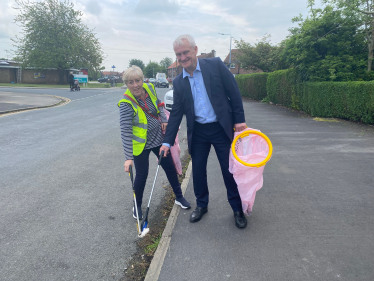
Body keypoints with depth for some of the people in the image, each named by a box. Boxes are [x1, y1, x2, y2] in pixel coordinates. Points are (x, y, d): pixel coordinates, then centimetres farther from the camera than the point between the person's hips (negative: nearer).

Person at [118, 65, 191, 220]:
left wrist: (164, 120, -3)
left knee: (170, 167, 15)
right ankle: (137, 206, 28)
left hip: (158, 138, 6)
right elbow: (125, 132, -27)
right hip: (140, 144, -5)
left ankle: (179, 197, 35)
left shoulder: (150, 89, -8)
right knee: (142, 175, 3)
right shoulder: (126, 104, -23)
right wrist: (128, 157, -31)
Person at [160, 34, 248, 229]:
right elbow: (176, 114, 6)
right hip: (197, 132, 3)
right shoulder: (178, 82, 4)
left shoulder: (215, 65, -6)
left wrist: (239, 119, -8)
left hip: (222, 128, -3)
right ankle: (201, 205, 33)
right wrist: (167, 141, 3)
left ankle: (237, 209, 25)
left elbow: (234, 93, -4)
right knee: (197, 171, 11)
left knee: (230, 170, 5)